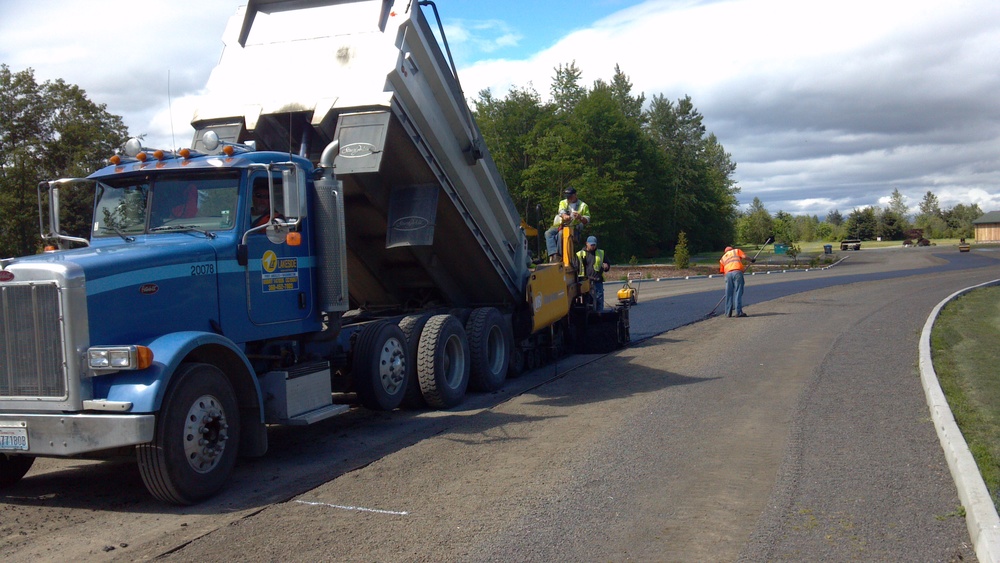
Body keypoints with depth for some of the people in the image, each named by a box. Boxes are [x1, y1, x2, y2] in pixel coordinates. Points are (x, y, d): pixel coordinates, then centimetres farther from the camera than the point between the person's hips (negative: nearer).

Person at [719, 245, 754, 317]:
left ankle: (728, 312, 8)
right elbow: (744, 257, 4)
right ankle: (738, 312, -9)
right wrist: (751, 260, 18)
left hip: (728, 274, 3)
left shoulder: (722, 258, 29)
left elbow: (722, 271, 20)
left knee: (729, 294, 7)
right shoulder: (737, 251, 23)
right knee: (738, 292, -4)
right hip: (737, 272, -3)